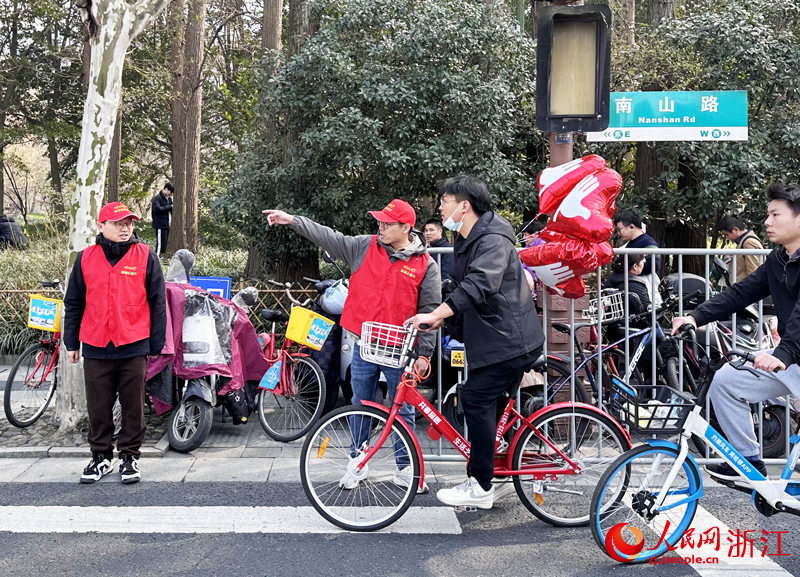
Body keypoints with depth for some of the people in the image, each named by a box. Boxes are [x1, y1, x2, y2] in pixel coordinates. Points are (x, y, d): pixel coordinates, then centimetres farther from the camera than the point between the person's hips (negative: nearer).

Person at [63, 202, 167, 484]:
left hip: (134, 347, -2)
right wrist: (71, 343, 10)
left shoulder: (145, 257, 0)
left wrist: (156, 344, -1)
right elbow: (73, 304, 11)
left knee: (133, 406, 6)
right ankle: (101, 457, 24)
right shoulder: (86, 258, 6)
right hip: (95, 347, 2)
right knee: (98, 407, 10)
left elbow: (157, 303, 2)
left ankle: (129, 456, 20)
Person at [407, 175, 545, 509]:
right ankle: (498, 478, 25)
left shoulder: (494, 241, -18)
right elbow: (464, 285, 23)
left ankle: (481, 487, -4)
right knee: (489, 405, 13)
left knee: (475, 400, -13)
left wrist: (435, 314, -39)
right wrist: (443, 318, 11)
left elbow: (479, 286, -34)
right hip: (494, 337, 10)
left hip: (509, 340, -10)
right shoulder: (466, 241, 15)